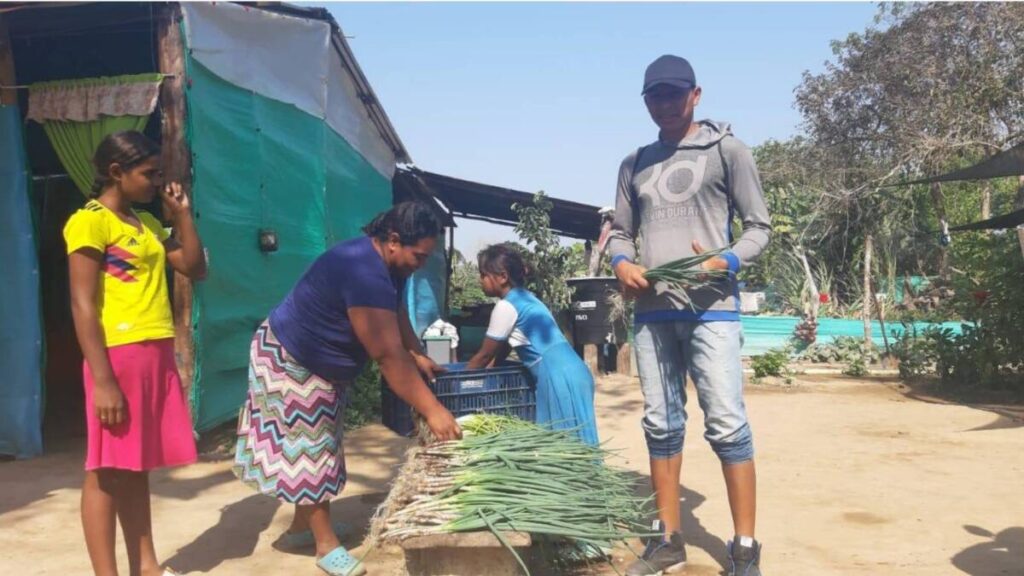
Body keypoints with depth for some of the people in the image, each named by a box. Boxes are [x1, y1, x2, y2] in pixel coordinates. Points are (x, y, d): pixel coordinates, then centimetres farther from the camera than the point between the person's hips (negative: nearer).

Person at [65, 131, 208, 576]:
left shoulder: (147, 223, 16)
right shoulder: (90, 221, -6)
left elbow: (196, 269, 19)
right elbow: (83, 306, -13)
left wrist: (182, 213, 11)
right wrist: (103, 380, -19)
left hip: (158, 354, 8)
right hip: (119, 355, -8)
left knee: (137, 467, 13)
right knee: (106, 471, -1)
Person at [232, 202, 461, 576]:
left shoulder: (389, 265, -4)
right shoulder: (364, 271, -37)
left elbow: (398, 315, 14)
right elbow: (388, 355, -38)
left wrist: (418, 356, 1)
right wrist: (431, 411, -35)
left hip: (322, 367, 10)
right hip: (288, 360, -10)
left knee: (318, 444, 16)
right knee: (307, 446, -2)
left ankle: (302, 524, 31)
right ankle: (326, 544, 7)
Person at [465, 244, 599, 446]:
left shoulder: (506, 306, -9)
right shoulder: (525, 298, 19)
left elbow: (485, 355, -1)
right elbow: (503, 347, 24)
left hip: (559, 377, -9)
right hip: (571, 373, 9)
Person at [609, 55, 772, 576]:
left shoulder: (727, 151, 4)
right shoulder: (634, 165, 16)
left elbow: (759, 226, 3)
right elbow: (620, 231, 19)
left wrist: (726, 262, -15)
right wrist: (622, 263, -3)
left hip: (711, 309, -4)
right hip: (652, 312, 5)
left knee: (727, 426, -6)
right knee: (661, 426, 9)